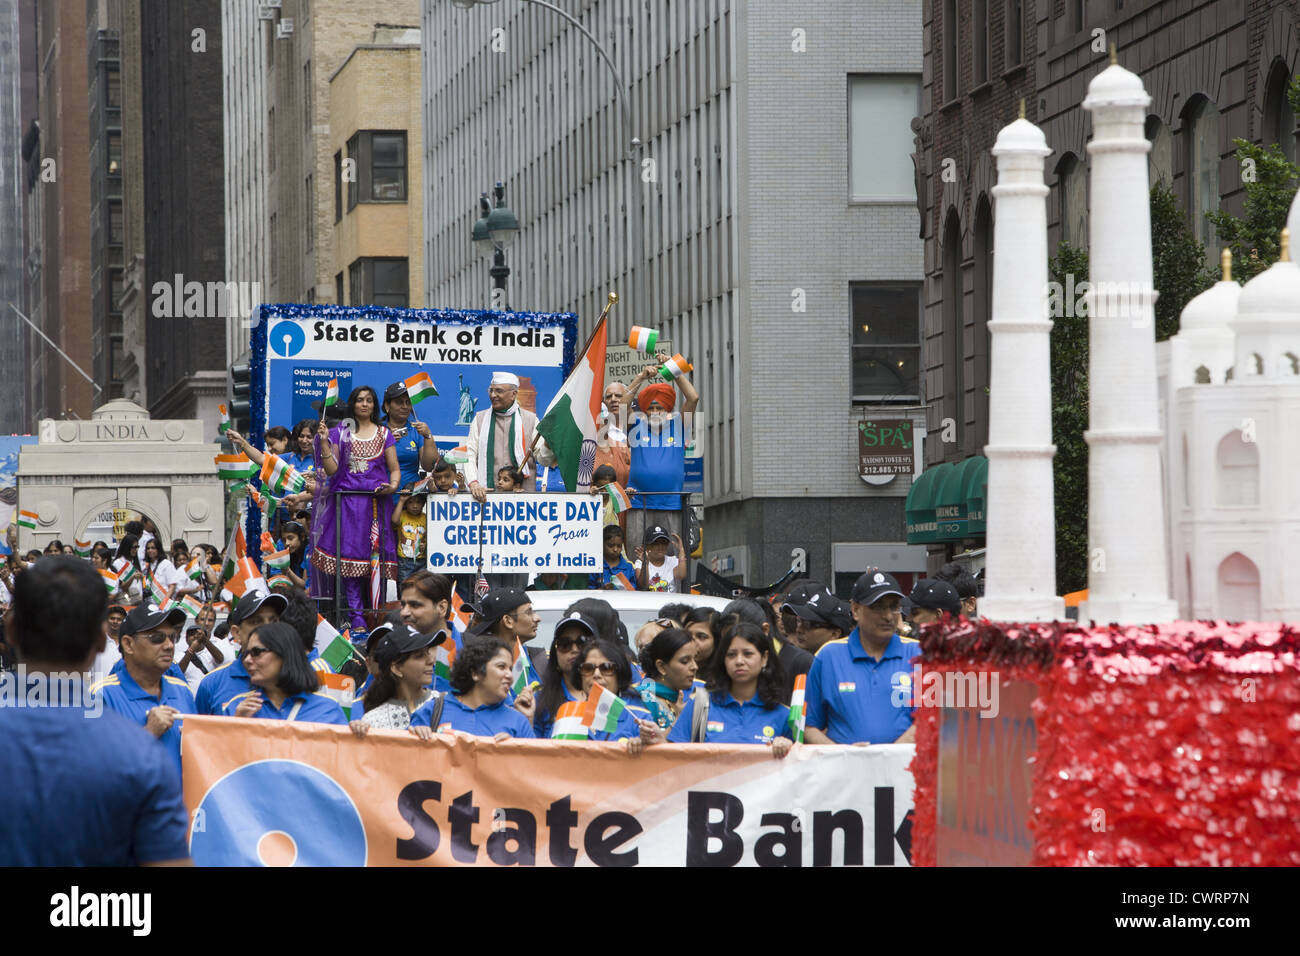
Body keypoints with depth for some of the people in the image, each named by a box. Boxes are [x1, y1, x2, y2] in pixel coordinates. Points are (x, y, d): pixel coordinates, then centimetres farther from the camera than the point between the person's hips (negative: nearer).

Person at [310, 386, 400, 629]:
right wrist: (324, 442, -10)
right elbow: (331, 470, 1)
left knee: (377, 553, -5)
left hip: (377, 500, 1)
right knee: (351, 552, -10)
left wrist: (393, 486, -8)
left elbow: (394, 469, 12)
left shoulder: (383, 434, 13)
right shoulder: (340, 433, 9)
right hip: (349, 500, -1)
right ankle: (356, 616, -12)